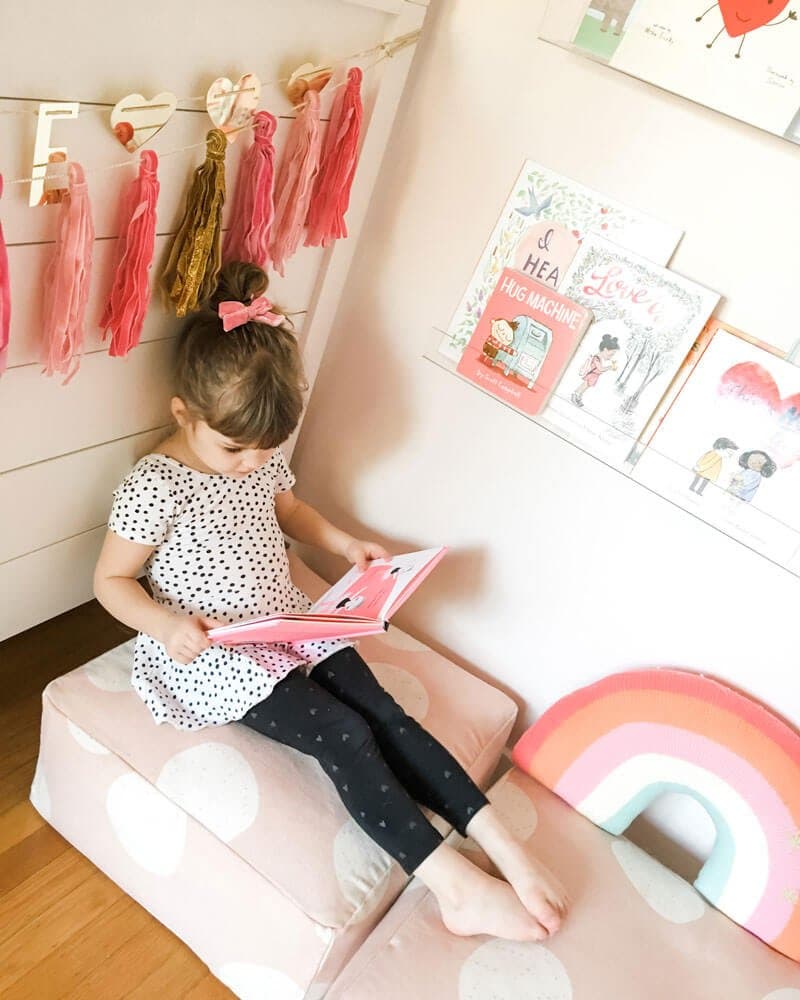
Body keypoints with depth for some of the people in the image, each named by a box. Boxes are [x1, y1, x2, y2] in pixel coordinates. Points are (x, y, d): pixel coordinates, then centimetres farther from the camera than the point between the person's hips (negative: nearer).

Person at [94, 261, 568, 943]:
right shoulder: (155, 487, -19)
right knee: (345, 735, -20)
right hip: (210, 653, -6)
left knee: (383, 712, -10)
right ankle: (460, 888, -16)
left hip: (288, 621, 7)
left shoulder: (263, 457, 0)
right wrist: (165, 623, -28)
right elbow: (111, 580, -10)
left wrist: (345, 543, 6)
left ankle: (503, 845, -8)